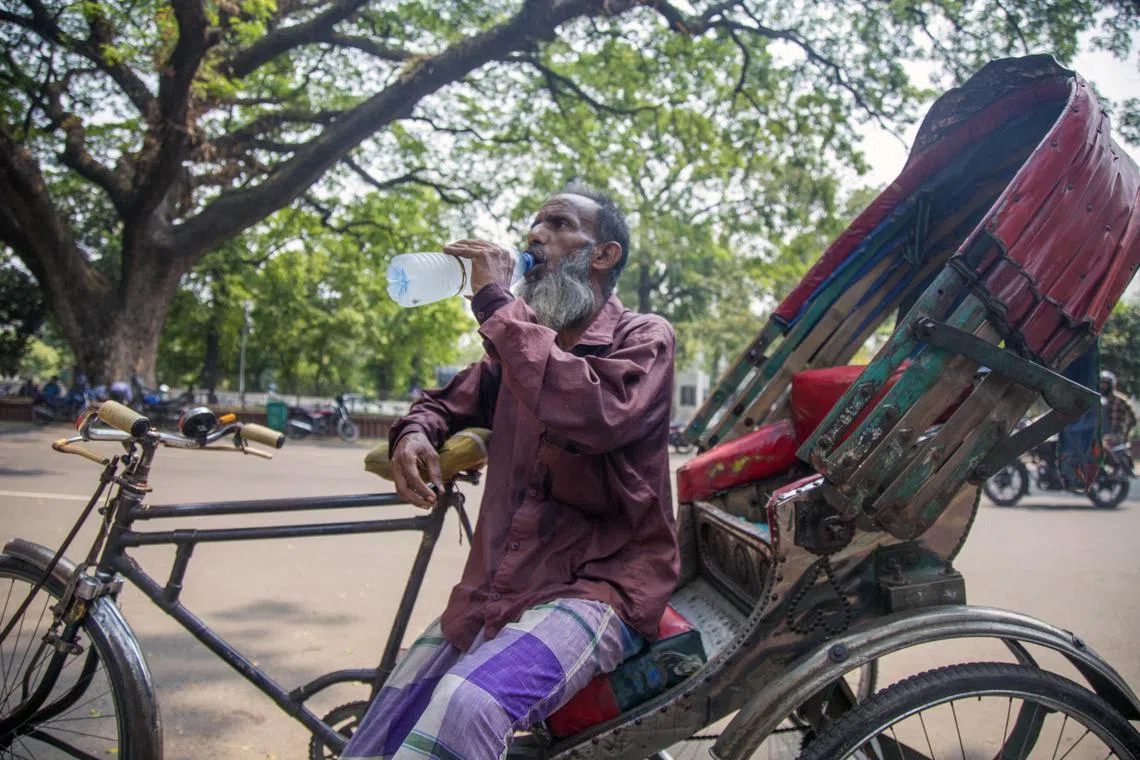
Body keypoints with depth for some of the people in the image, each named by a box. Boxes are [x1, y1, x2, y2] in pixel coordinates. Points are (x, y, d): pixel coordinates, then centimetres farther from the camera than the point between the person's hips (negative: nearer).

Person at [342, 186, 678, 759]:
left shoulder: (643, 338, -1)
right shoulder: (522, 341, 17)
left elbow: (593, 415, -23)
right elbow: (454, 400, 28)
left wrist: (494, 303, -17)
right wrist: (415, 431, 2)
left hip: (598, 581, -6)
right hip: (496, 584, 6)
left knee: (465, 706, -34)